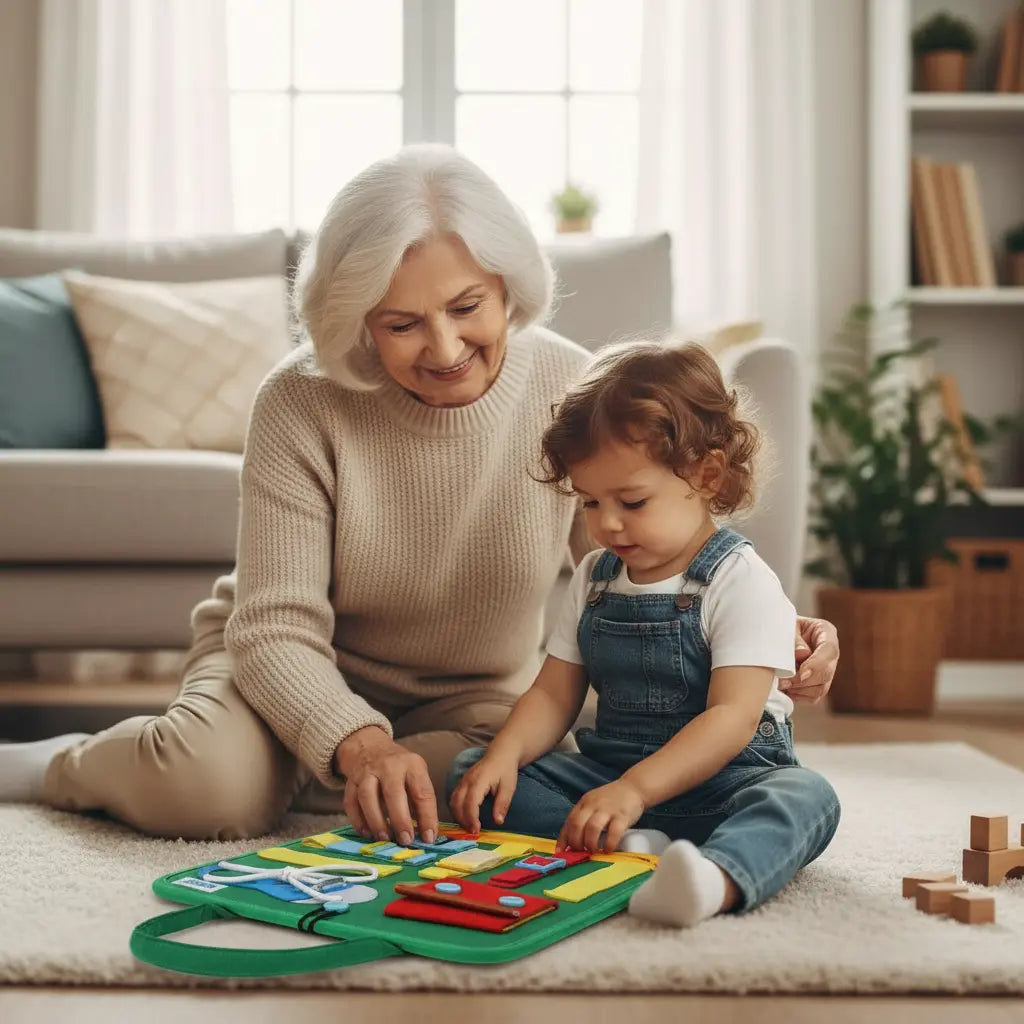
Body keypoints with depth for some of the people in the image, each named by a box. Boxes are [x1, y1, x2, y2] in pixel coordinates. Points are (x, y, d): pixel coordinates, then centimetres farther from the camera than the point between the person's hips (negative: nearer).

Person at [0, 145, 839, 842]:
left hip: (473, 701, 3)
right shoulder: (301, 406, -22)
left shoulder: (569, 394, -16)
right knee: (206, 784, -33)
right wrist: (358, 744, -43)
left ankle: (280, 778, 2)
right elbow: (277, 628, -24)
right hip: (306, 676, -2)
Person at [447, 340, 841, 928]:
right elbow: (555, 693, 9)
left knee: (806, 797, -35)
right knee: (470, 776, -12)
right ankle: (631, 847, -31)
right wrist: (506, 753, -14)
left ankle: (715, 878, -66)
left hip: (722, 778, -5)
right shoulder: (594, 578, 10)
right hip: (605, 769, 5)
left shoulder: (742, 582, -11)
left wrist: (635, 789, -34)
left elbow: (733, 717, -21)